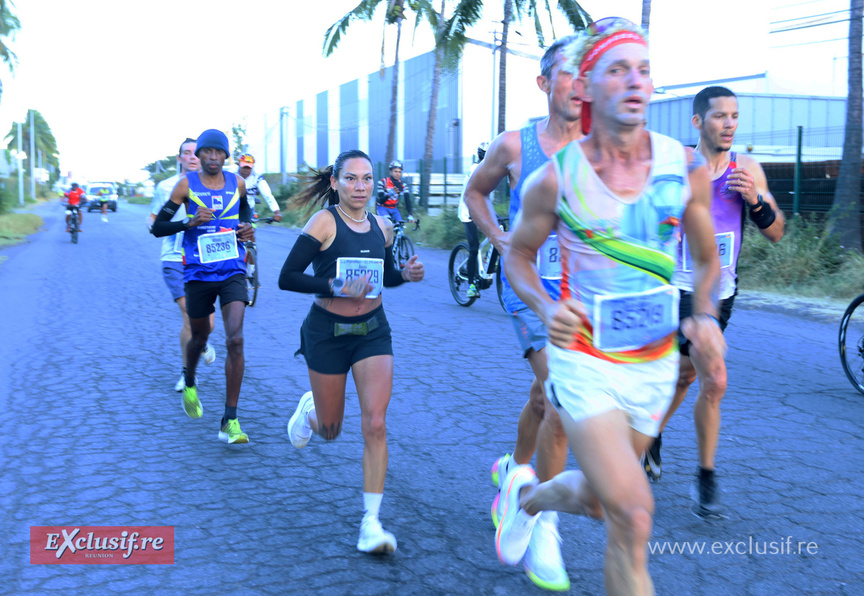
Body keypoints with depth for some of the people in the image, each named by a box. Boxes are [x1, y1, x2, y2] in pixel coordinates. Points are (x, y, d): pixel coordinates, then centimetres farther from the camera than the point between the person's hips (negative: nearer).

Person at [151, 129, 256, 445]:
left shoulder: (237, 183, 5)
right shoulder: (187, 185, -3)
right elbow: (157, 227, -2)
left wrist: (247, 226, 6)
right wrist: (190, 222, -19)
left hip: (232, 272, 1)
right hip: (198, 274, -1)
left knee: (235, 340, -14)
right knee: (199, 338, 16)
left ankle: (230, 421, -10)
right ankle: (189, 384, 51)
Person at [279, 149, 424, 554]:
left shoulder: (382, 227, 4)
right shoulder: (325, 222, -11)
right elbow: (287, 278, -15)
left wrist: (407, 274, -2)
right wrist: (336, 287, -27)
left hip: (373, 331, 3)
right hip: (327, 333, -3)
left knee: (374, 425, -10)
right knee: (330, 430, 11)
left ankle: (371, 524, -2)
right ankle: (309, 408, 50)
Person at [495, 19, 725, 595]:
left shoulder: (687, 168, -5)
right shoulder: (554, 179, -12)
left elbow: (707, 258, 9)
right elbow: (519, 254, 4)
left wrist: (705, 314, -11)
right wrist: (547, 309, -16)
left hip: (656, 363, 4)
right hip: (584, 359, -4)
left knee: (597, 498, 20)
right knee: (632, 514, -15)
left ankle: (528, 495, 53)